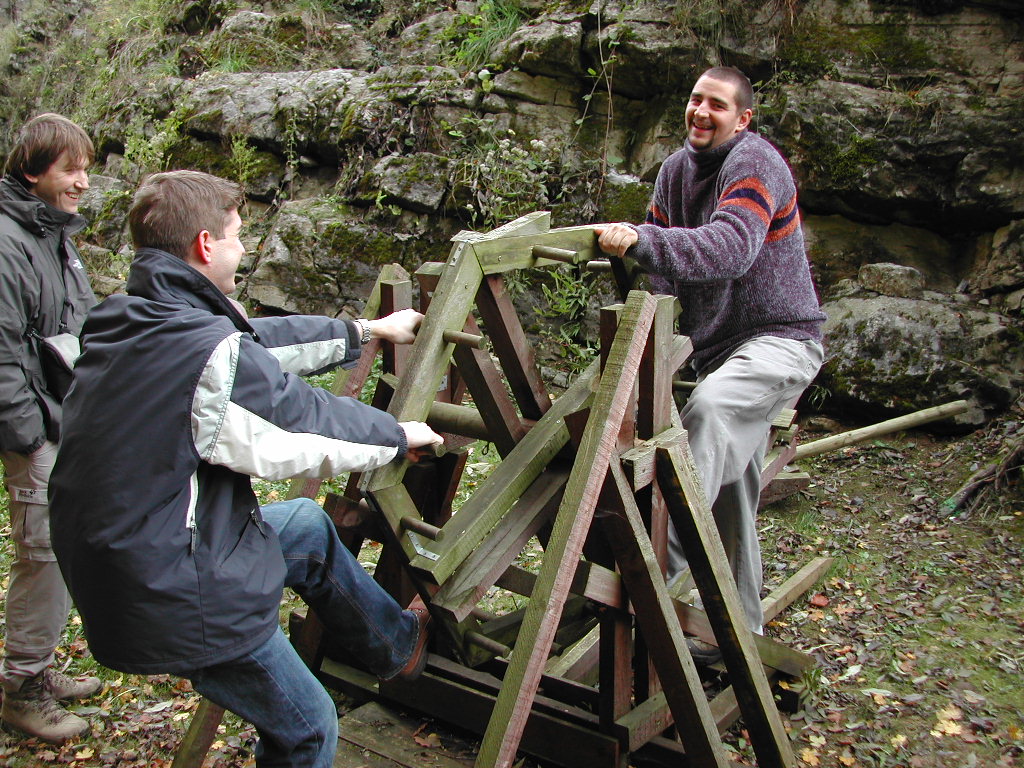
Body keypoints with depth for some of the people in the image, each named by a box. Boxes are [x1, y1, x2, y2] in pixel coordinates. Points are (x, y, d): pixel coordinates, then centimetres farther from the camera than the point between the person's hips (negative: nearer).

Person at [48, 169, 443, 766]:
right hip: (177, 602, -9)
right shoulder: (212, 354, -26)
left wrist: (365, 331, 22)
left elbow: (261, 341, 12)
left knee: (308, 525, 25)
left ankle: (400, 644, 41)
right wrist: (398, 437, 8)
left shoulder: (120, 325, 1)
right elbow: (312, 428, -13)